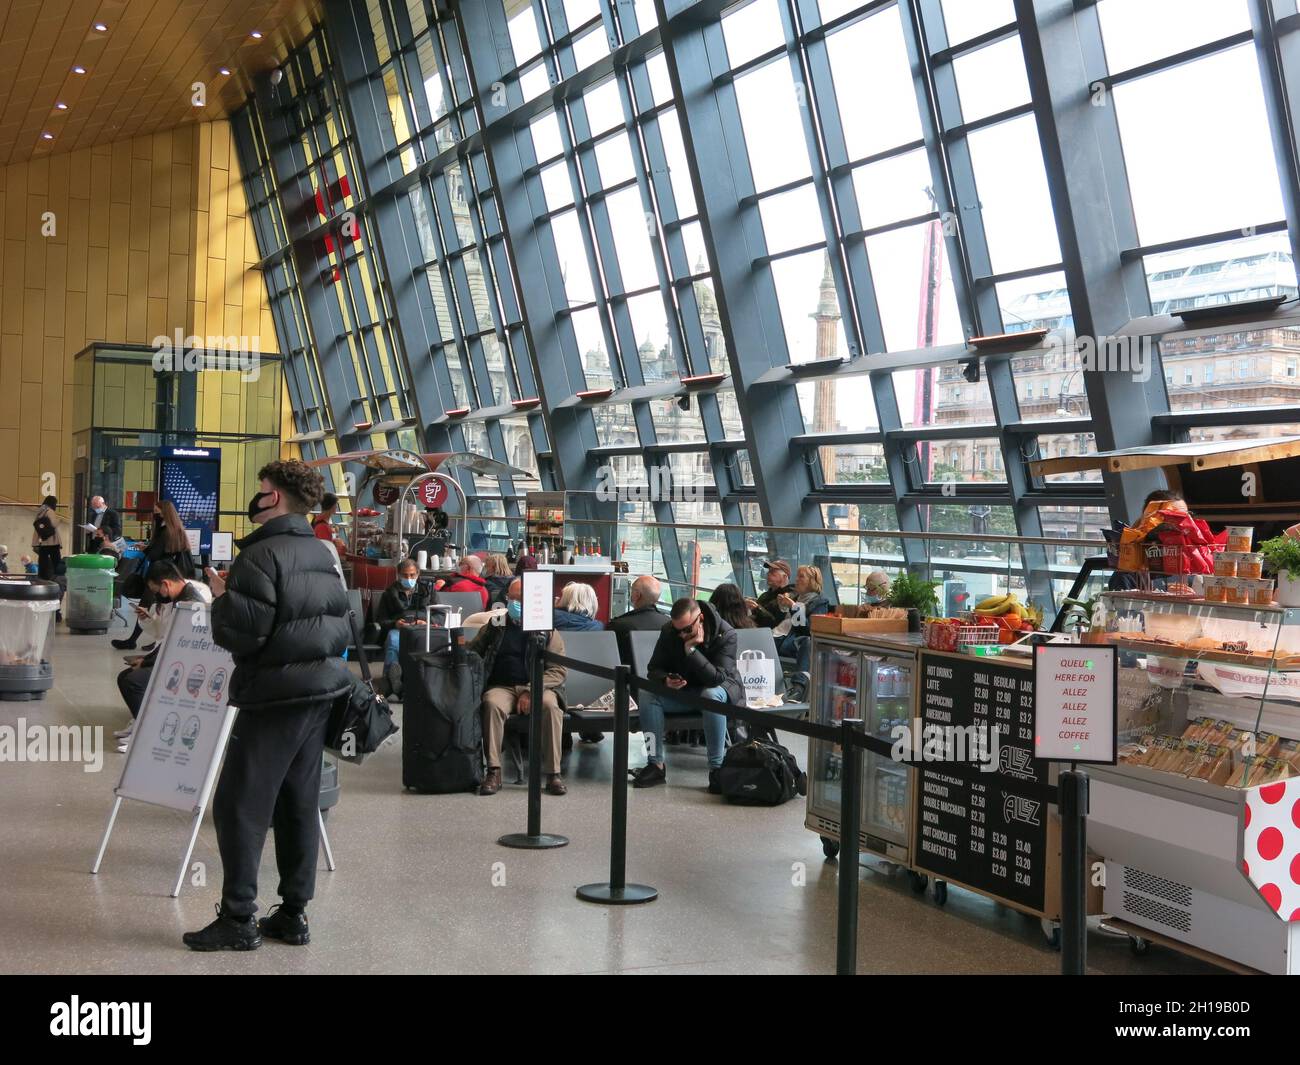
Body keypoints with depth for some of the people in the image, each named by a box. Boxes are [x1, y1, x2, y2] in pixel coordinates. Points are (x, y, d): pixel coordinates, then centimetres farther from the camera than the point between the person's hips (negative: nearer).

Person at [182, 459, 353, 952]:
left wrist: (221, 596, -3)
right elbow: (343, 625, 15)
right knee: (300, 803, 12)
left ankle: (238, 919, 1)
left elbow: (244, 634, -18)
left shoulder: (260, 555, -15)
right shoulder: (323, 554, 11)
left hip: (277, 694, -8)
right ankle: (293, 912, 17)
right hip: (321, 689, 8)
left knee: (239, 804, -1)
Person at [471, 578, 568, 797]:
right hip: (502, 686, 1)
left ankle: (553, 773, -27)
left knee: (550, 705, -33)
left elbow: (559, 670, 0)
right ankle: (493, 771, -29)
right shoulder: (495, 626, 15)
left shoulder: (547, 630, 9)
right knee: (493, 703, -33)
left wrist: (532, 691, -14)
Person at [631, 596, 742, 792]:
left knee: (712, 696, -40)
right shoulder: (669, 632, -10)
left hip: (719, 688, -4)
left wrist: (691, 650, -37)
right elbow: (654, 669, -4)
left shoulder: (726, 634, -23)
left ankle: (716, 768, -33)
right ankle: (656, 765, -20)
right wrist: (665, 680, -28)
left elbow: (716, 677, -32)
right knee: (648, 695, -22)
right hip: (682, 690, 4)